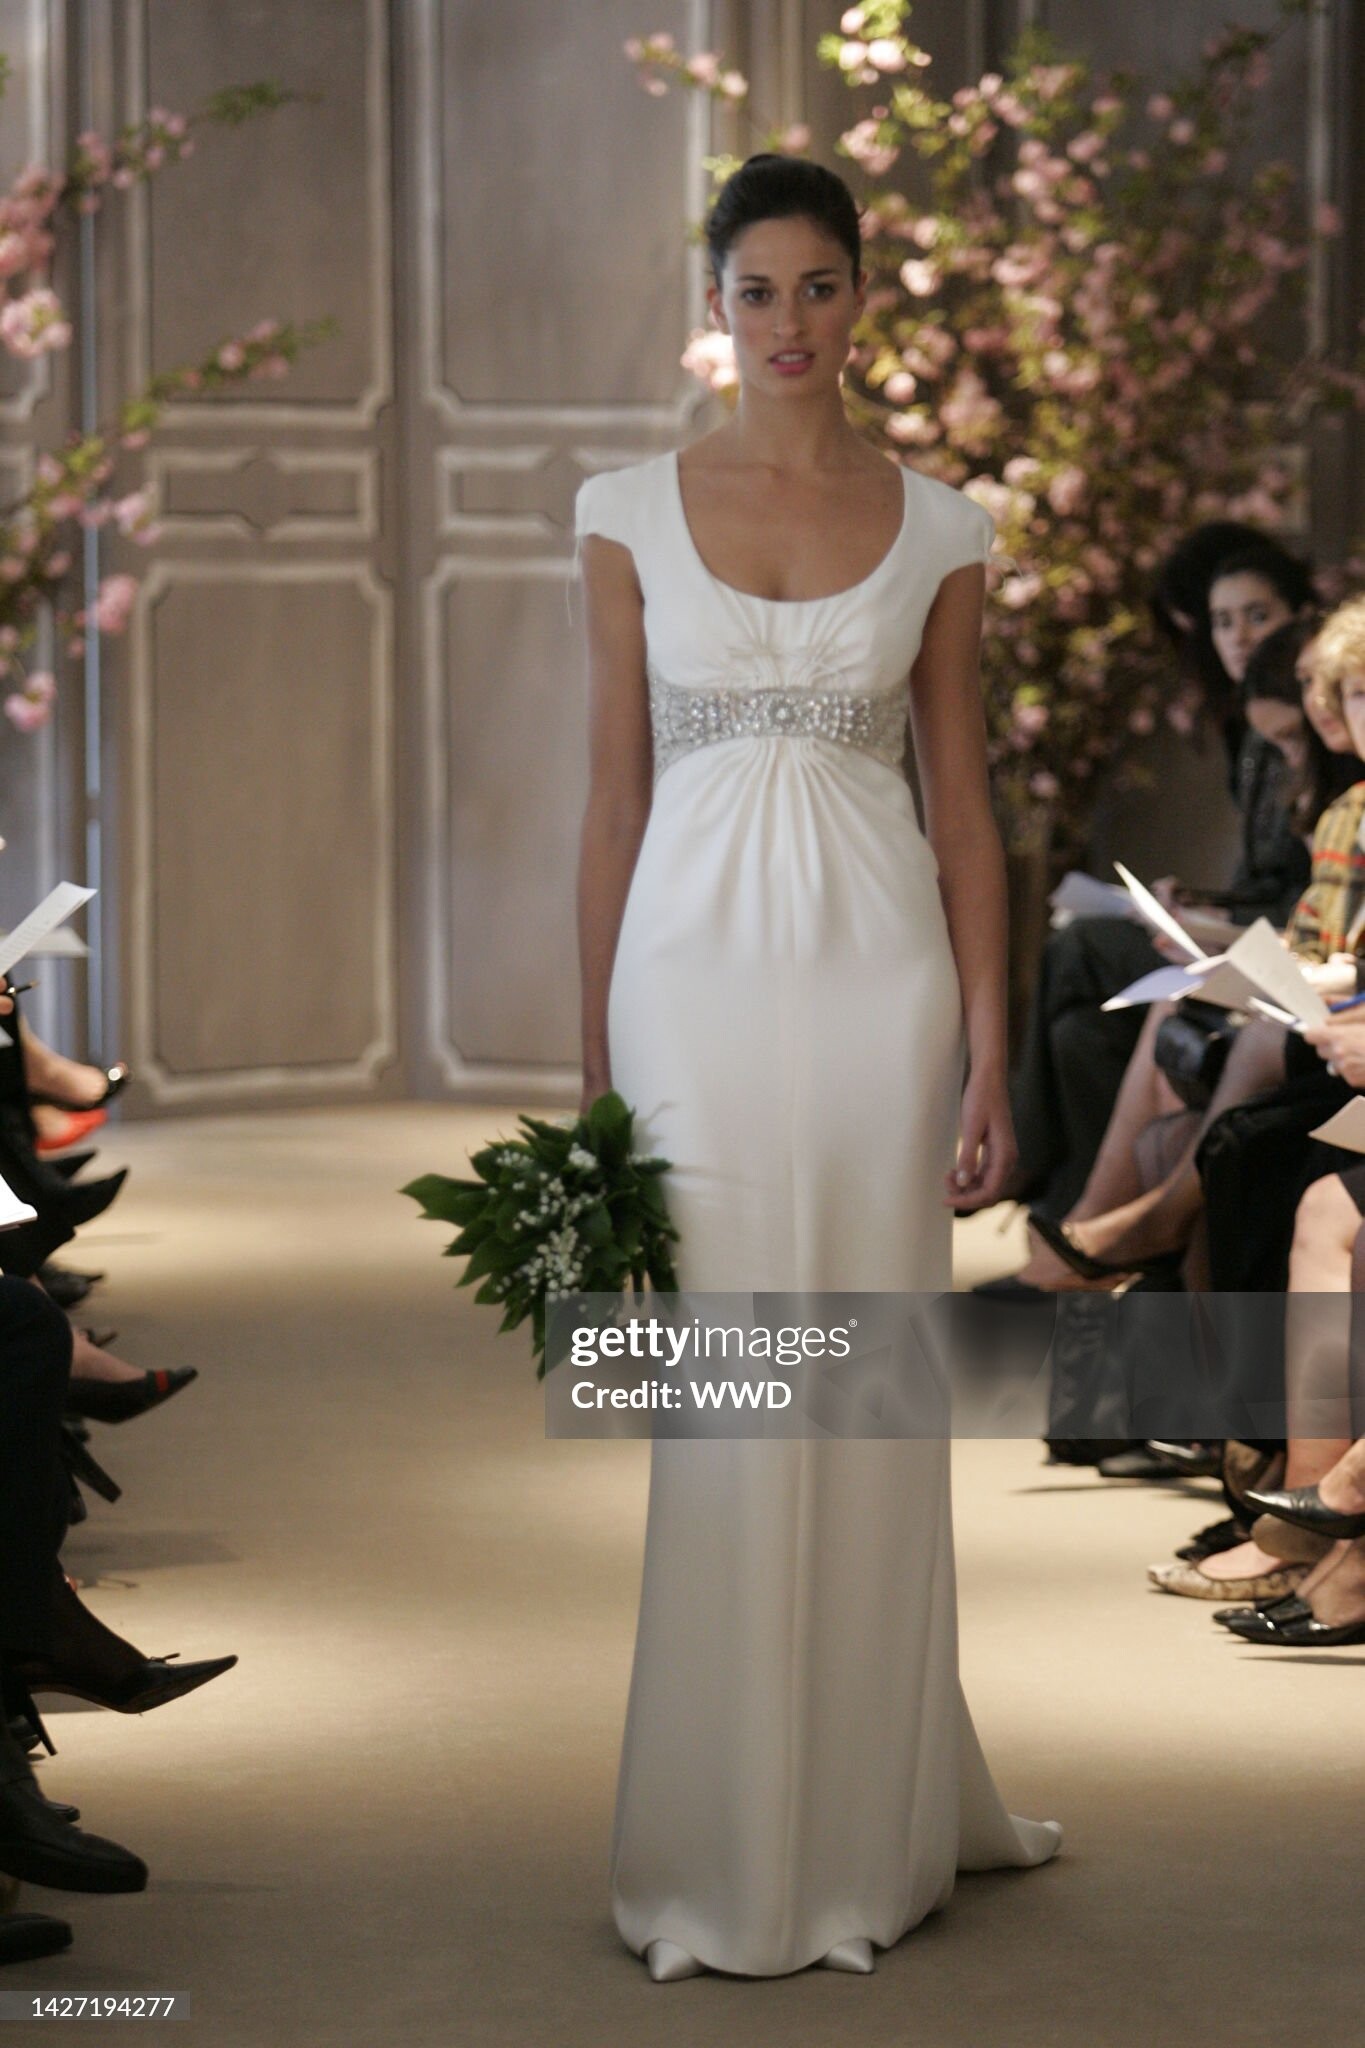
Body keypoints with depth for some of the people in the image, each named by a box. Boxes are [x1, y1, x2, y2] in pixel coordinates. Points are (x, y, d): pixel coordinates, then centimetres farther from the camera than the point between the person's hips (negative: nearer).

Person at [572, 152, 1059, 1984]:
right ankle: (730, 1848, 10)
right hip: (697, 972, -1)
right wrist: (592, 1060, 3)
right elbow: (615, 794, 6)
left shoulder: (937, 529, 5)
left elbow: (963, 806, 6)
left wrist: (991, 1059, 0)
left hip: (878, 976, 1)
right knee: (720, 1407, -1)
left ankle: (874, 1820, 19)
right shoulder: (633, 514, 4)